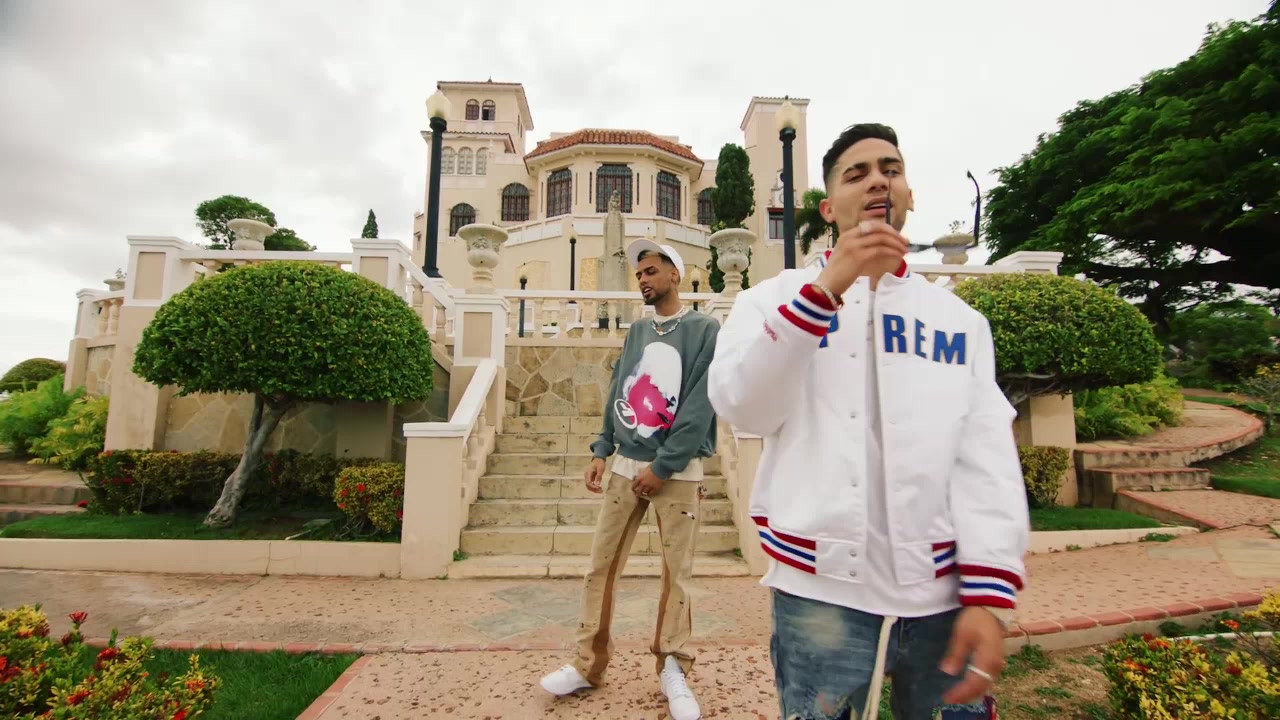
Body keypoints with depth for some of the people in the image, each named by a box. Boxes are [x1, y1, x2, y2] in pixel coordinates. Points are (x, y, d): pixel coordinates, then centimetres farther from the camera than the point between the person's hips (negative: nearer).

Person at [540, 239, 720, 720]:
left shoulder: (706, 331, -3)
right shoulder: (636, 332, 13)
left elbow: (699, 408, -12)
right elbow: (616, 395, 13)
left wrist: (662, 466, -15)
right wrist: (601, 451, 4)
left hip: (678, 471, -4)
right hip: (625, 465, 5)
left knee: (677, 572, 4)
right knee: (601, 565, 6)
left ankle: (673, 670, 22)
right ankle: (588, 665, 21)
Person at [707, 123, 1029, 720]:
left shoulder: (960, 318, 8)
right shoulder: (776, 298, 1)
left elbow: (988, 460, 2)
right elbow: (741, 408, -15)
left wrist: (989, 595, -6)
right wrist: (827, 286, -20)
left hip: (943, 594, 3)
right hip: (821, 593, -2)